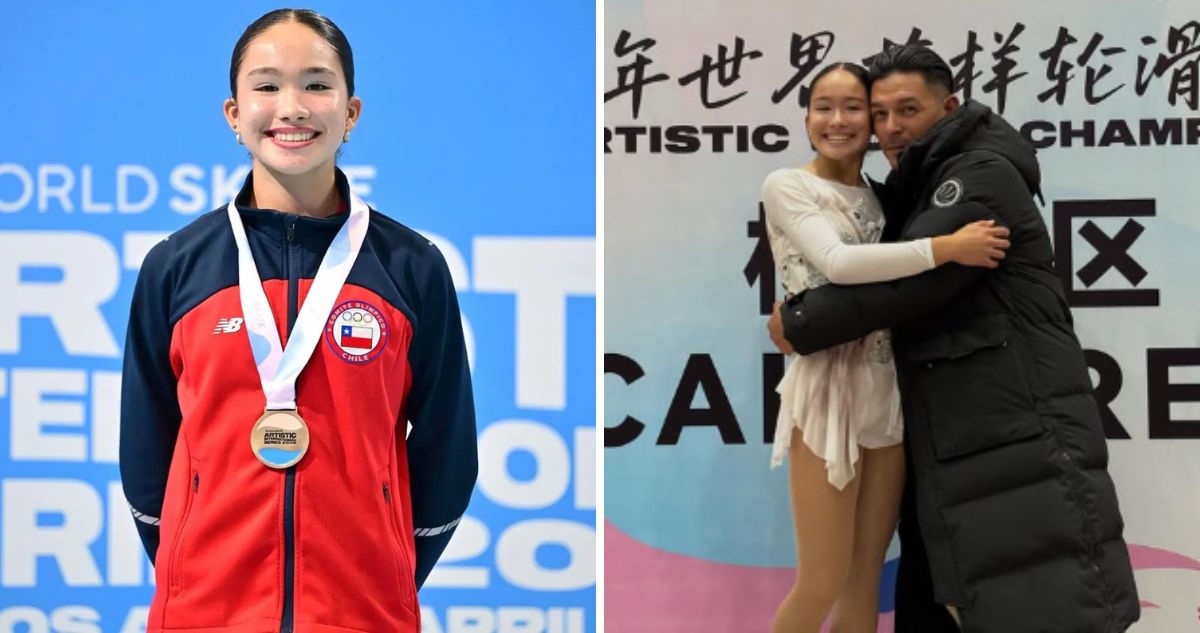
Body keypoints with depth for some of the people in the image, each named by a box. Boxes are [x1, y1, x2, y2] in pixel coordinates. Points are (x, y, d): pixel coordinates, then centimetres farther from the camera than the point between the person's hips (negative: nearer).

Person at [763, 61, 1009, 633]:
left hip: (889, 390, 6)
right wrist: (946, 248, -24)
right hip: (828, 388, -6)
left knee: (866, 575, 10)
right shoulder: (787, 186, -4)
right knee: (822, 583, -4)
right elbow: (836, 263, -21)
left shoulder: (880, 196, 14)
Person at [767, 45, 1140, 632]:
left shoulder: (984, 175, -10)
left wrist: (800, 321, -10)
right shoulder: (914, 192, 20)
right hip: (946, 446, 10)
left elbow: (910, 278, -19)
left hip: (1021, 438, -10)